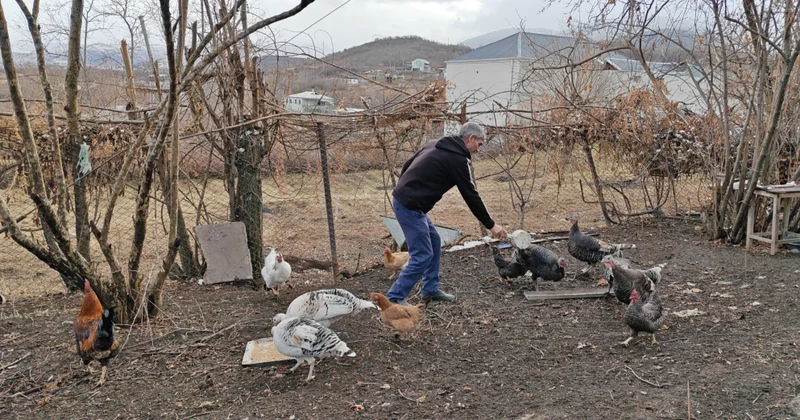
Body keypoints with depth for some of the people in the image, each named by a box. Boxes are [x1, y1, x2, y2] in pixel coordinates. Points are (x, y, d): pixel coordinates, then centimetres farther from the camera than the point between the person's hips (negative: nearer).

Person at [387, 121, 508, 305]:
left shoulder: (435, 145, 15)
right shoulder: (457, 159, -11)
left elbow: (407, 165, 20)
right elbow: (471, 196, -8)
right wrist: (491, 225, 0)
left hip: (403, 199, 10)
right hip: (410, 206, -10)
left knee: (434, 243, 19)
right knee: (423, 255, -5)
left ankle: (431, 290, 27)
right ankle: (394, 298, 0)